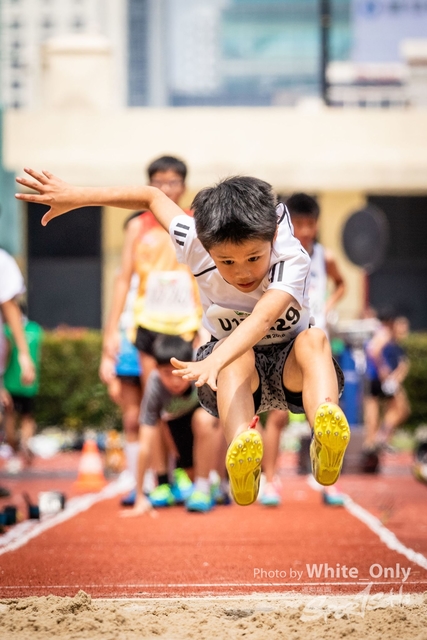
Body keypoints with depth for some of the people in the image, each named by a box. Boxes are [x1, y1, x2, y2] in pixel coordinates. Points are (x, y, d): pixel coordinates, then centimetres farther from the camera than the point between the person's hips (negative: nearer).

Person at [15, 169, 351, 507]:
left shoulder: (293, 259, -31)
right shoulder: (197, 245, -20)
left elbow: (262, 318, -49)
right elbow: (152, 196, -2)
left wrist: (213, 362, -66)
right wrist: (75, 196, -3)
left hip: (290, 366, -1)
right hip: (235, 371, 1)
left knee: (314, 339, -37)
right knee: (239, 353, -36)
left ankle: (326, 436, -63)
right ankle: (240, 444, -64)